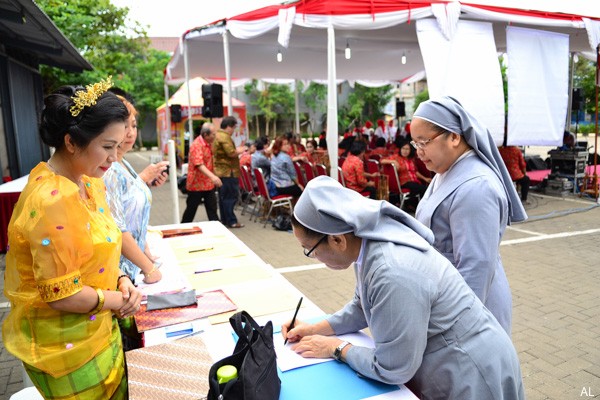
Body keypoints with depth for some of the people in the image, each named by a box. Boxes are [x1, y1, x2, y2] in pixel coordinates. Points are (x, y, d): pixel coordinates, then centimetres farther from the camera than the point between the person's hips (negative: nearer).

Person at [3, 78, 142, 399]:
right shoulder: (51, 201, -29)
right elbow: (63, 296, -25)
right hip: (65, 346, -8)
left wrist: (120, 280, -4)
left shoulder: (86, 181, -1)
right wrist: (119, 300, -11)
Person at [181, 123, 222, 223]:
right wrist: (213, 176, -47)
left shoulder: (209, 144, 7)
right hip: (196, 184, -7)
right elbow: (199, 165, -34)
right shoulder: (196, 145, -21)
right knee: (191, 210, 7)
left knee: (212, 209, 6)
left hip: (209, 184, 7)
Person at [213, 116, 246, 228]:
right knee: (231, 196, -5)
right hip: (228, 171, -10)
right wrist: (240, 151, -6)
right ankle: (231, 221, -2)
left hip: (220, 171, 10)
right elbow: (231, 153, -23)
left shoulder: (217, 135, 17)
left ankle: (224, 220, 20)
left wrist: (237, 150, 16)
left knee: (223, 196, 14)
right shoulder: (224, 137, -16)